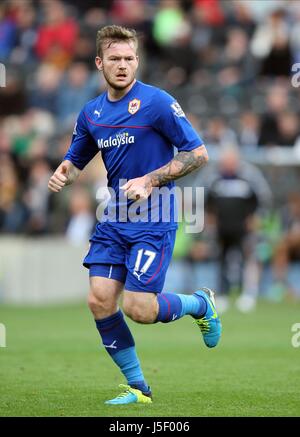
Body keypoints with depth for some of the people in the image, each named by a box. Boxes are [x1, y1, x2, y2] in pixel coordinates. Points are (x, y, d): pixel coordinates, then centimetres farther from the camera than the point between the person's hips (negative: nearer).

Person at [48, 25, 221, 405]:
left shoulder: (156, 103, -11)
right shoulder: (91, 113, 8)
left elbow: (198, 154, -11)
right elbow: (76, 159, 23)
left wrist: (150, 180, -19)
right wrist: (62, 174, -1)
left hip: (154, 220, -6)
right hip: (114, 220, 6)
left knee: (138, 308, -12)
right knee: (100, 301, -4)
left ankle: (200, 304, 20)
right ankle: (138, 388, 9)